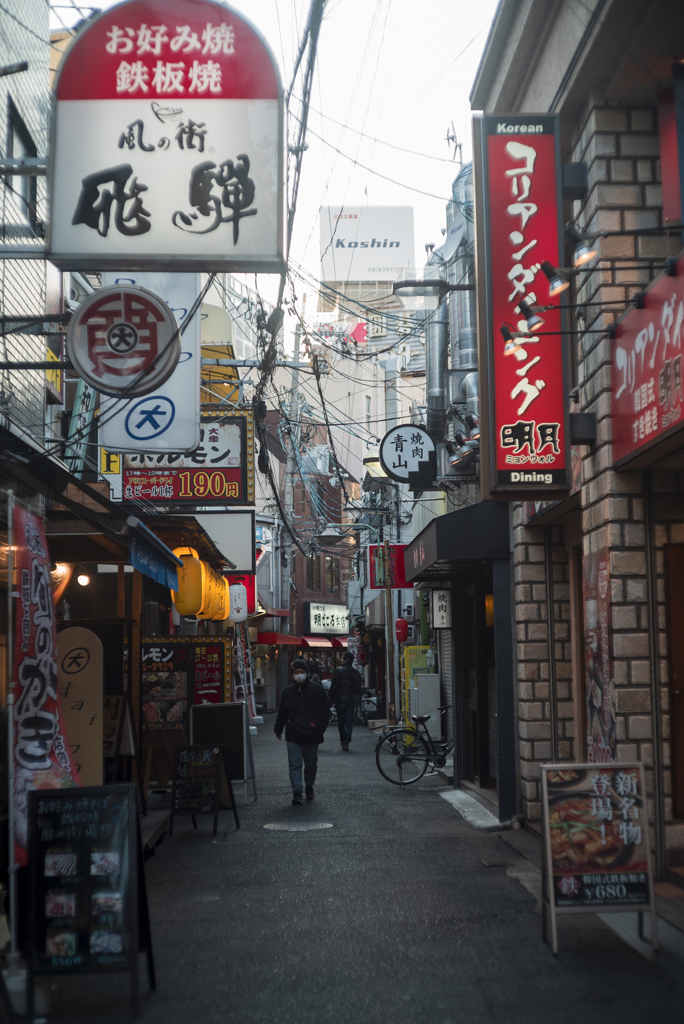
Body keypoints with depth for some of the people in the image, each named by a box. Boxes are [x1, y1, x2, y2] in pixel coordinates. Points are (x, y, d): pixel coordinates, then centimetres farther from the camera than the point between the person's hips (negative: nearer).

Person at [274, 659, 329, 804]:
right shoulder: (287, 692, 8)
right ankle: (297, 792, -11)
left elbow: (325, 710, 1)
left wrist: (320, 728, -8)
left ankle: (309, 787, 31)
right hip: (293, 735, 1)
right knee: (295, 764, -8)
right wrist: (278, 729, 22)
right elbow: (282, 713, 18)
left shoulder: (317, 689, 0)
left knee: (311, 764, 11)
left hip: (312, 735, -1)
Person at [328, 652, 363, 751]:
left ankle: (343, 739, 18)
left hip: (339, 700, -3)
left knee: (341, 721, 11)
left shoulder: (339, 671, -9)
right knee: (349, 721, 3)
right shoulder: (356, 673, 4)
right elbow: (359, 689, 8)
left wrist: (331, 699, 0)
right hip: (351, 700, 3)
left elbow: (333, 686, -10)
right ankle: (346, 742, -6)